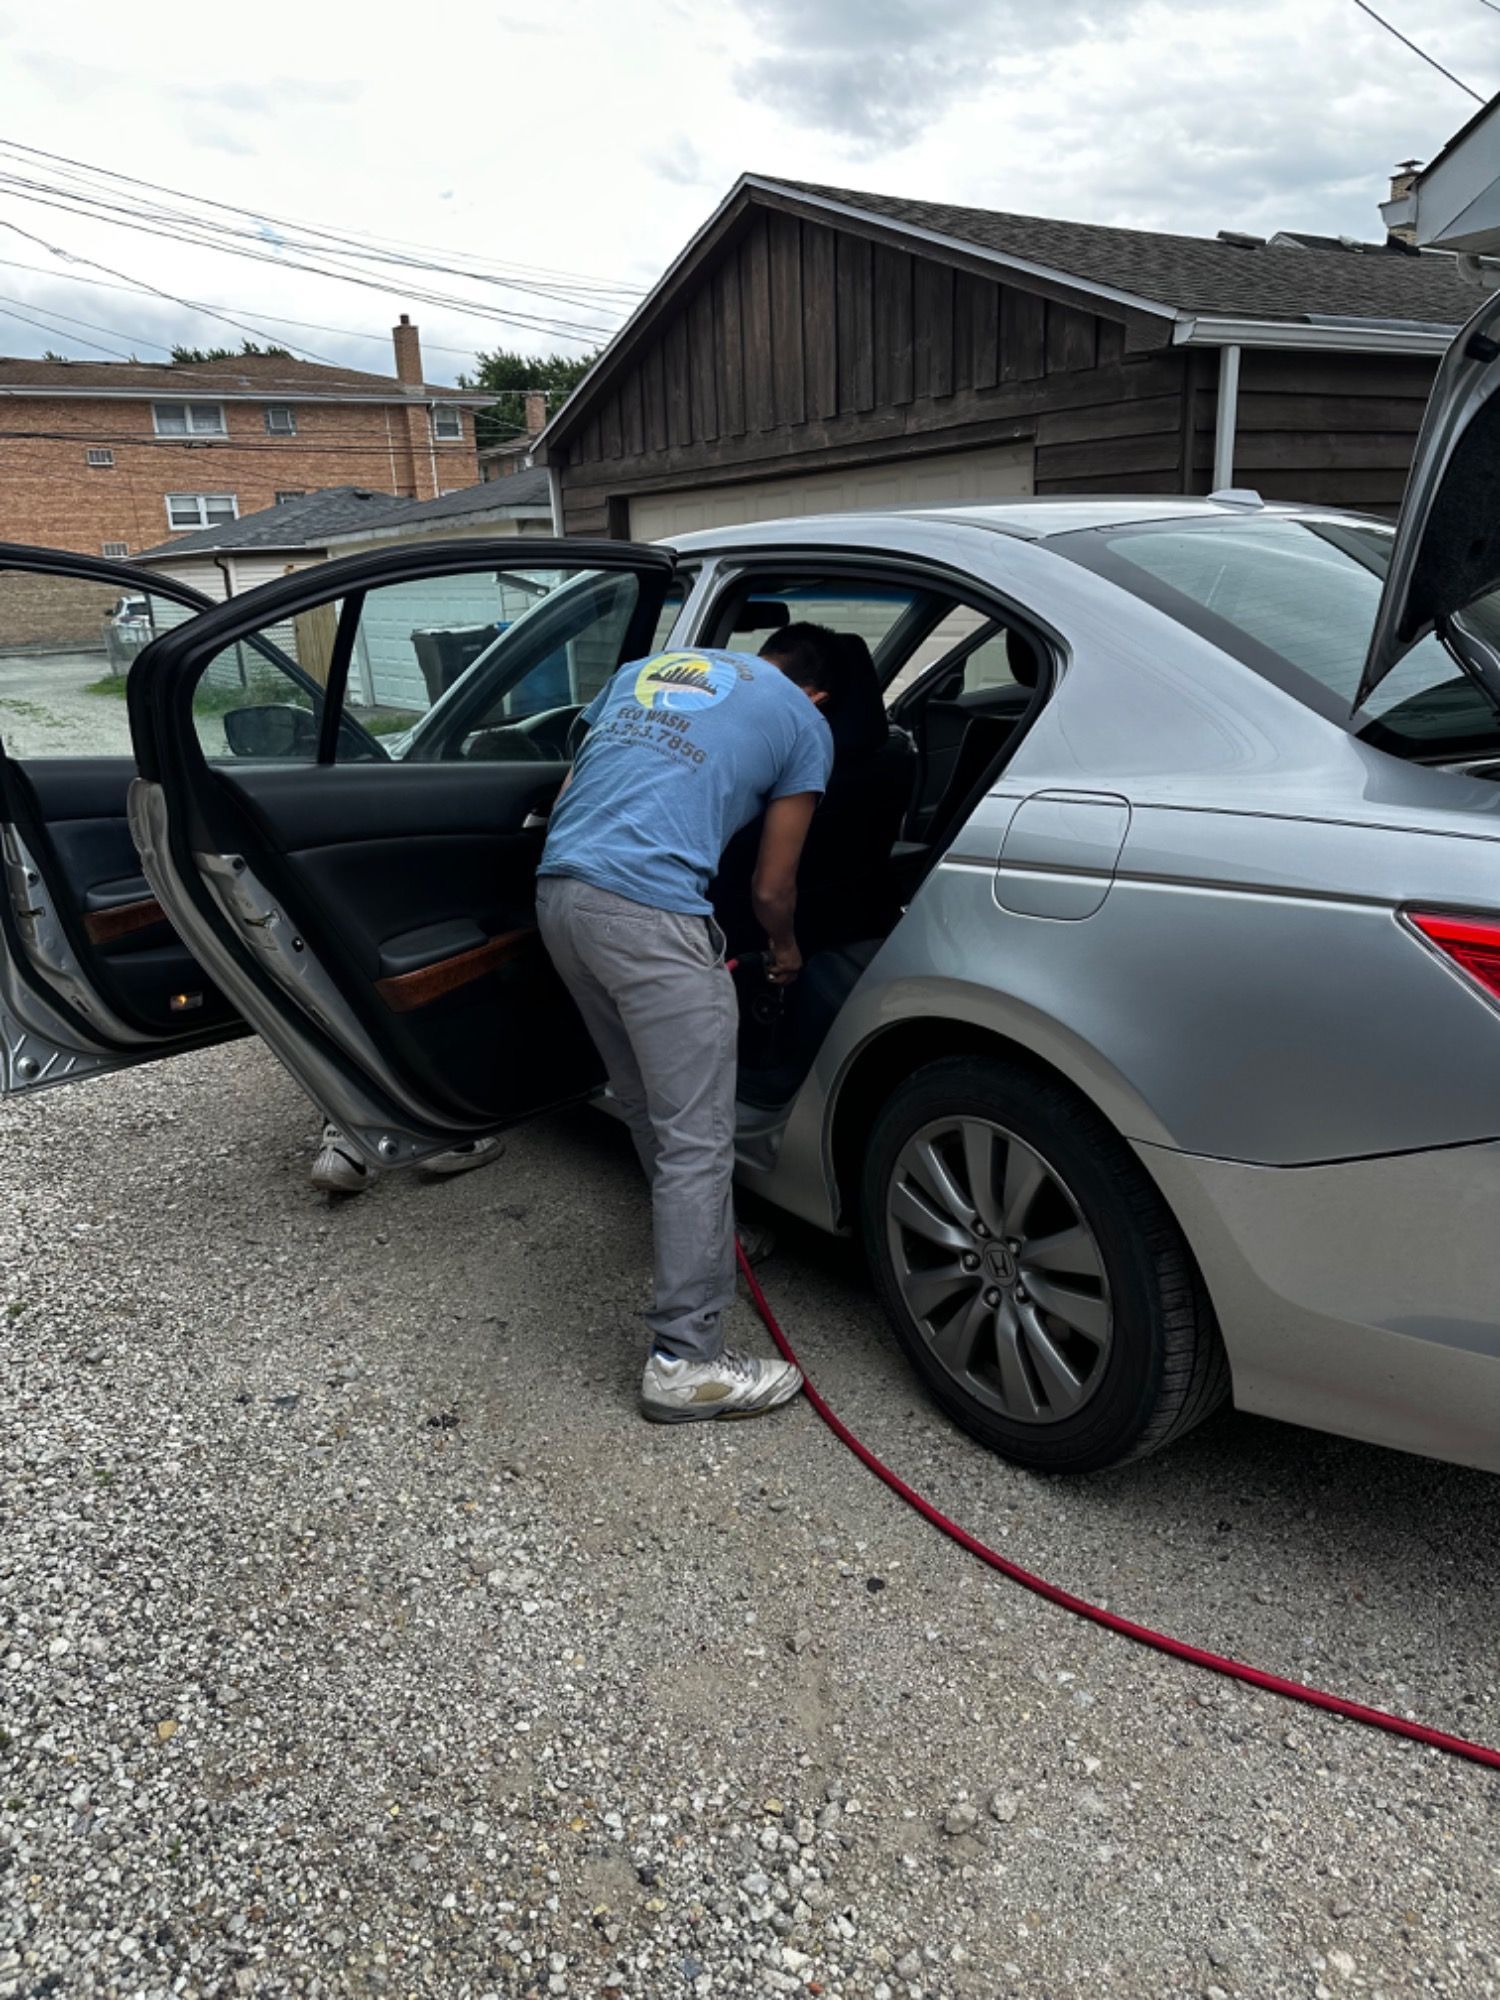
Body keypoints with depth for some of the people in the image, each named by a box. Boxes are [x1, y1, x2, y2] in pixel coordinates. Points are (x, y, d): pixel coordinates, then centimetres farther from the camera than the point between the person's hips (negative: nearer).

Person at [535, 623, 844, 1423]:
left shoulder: (646, 668, 27)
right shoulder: (803, 724, 12)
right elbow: (771, 889, 14)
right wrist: (784, 951, 35)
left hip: (558, 890, 8)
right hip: (649, 913, -7)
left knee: (649, 1108, 23)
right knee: (699, 1139, 0)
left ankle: (696, 1238, 43)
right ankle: (685, 1360, 4)